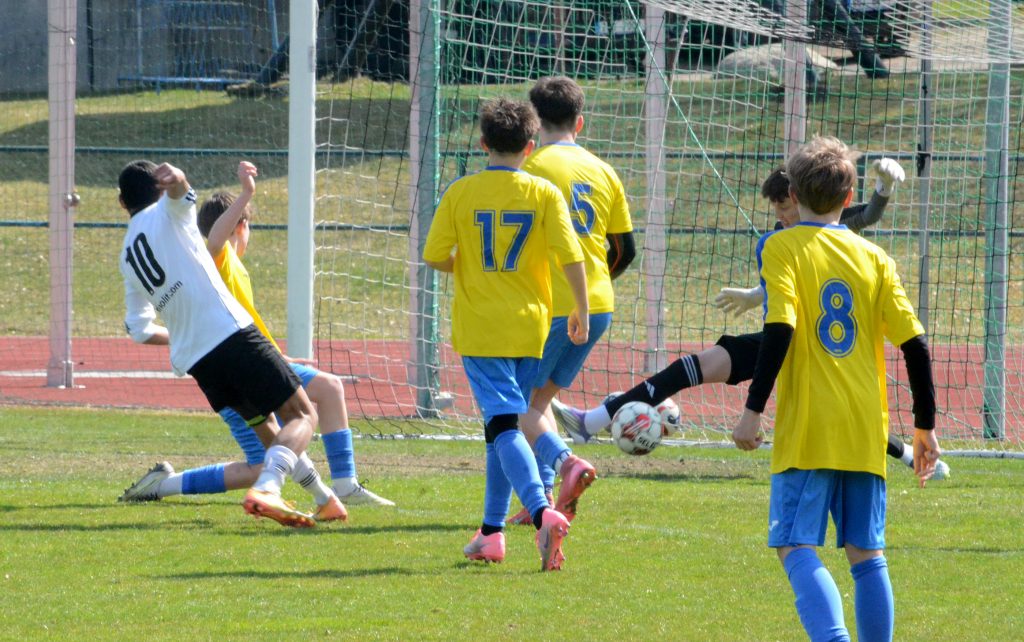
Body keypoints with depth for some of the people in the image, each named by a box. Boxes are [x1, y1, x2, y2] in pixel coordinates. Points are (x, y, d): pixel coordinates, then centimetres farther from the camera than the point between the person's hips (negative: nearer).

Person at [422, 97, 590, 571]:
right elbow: (570, 255, -8)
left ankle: (541, 511, -32)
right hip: (529, 327, 2)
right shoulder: (544, 194, -2)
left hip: (478, 330, -2)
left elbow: (434, 256, -2)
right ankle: (492, 532, 18)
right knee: (505, 427, 16)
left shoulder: (460, 193, -3)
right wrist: (581, 310, 4)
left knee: (503, 425, -9)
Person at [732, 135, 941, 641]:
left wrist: (753, 409, -11)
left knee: (796, 547, -7)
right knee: (867, 553, 10)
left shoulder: (781, 248, -1)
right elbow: (915, 344, 4)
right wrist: (925, 425, 13)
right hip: (866, 433, 4)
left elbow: (779, 329, -14)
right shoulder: (873, 257, 9)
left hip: (806, 430, -4)